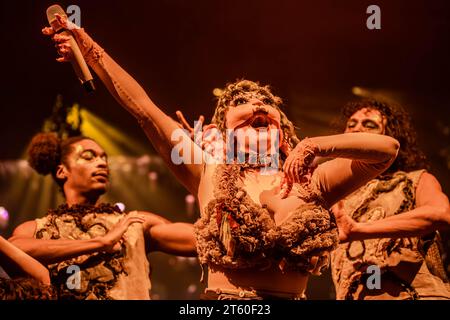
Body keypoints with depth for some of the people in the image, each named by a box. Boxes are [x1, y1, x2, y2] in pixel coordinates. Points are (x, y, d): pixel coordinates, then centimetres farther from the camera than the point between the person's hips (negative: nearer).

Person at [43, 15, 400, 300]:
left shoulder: (310, 183, 10)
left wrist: (315, 145, -5)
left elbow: (387, 147, 4)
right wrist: (89, 48, 6)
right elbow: (143, 108, 8)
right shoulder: (211, 175, 11)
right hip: (222, 297, 0)